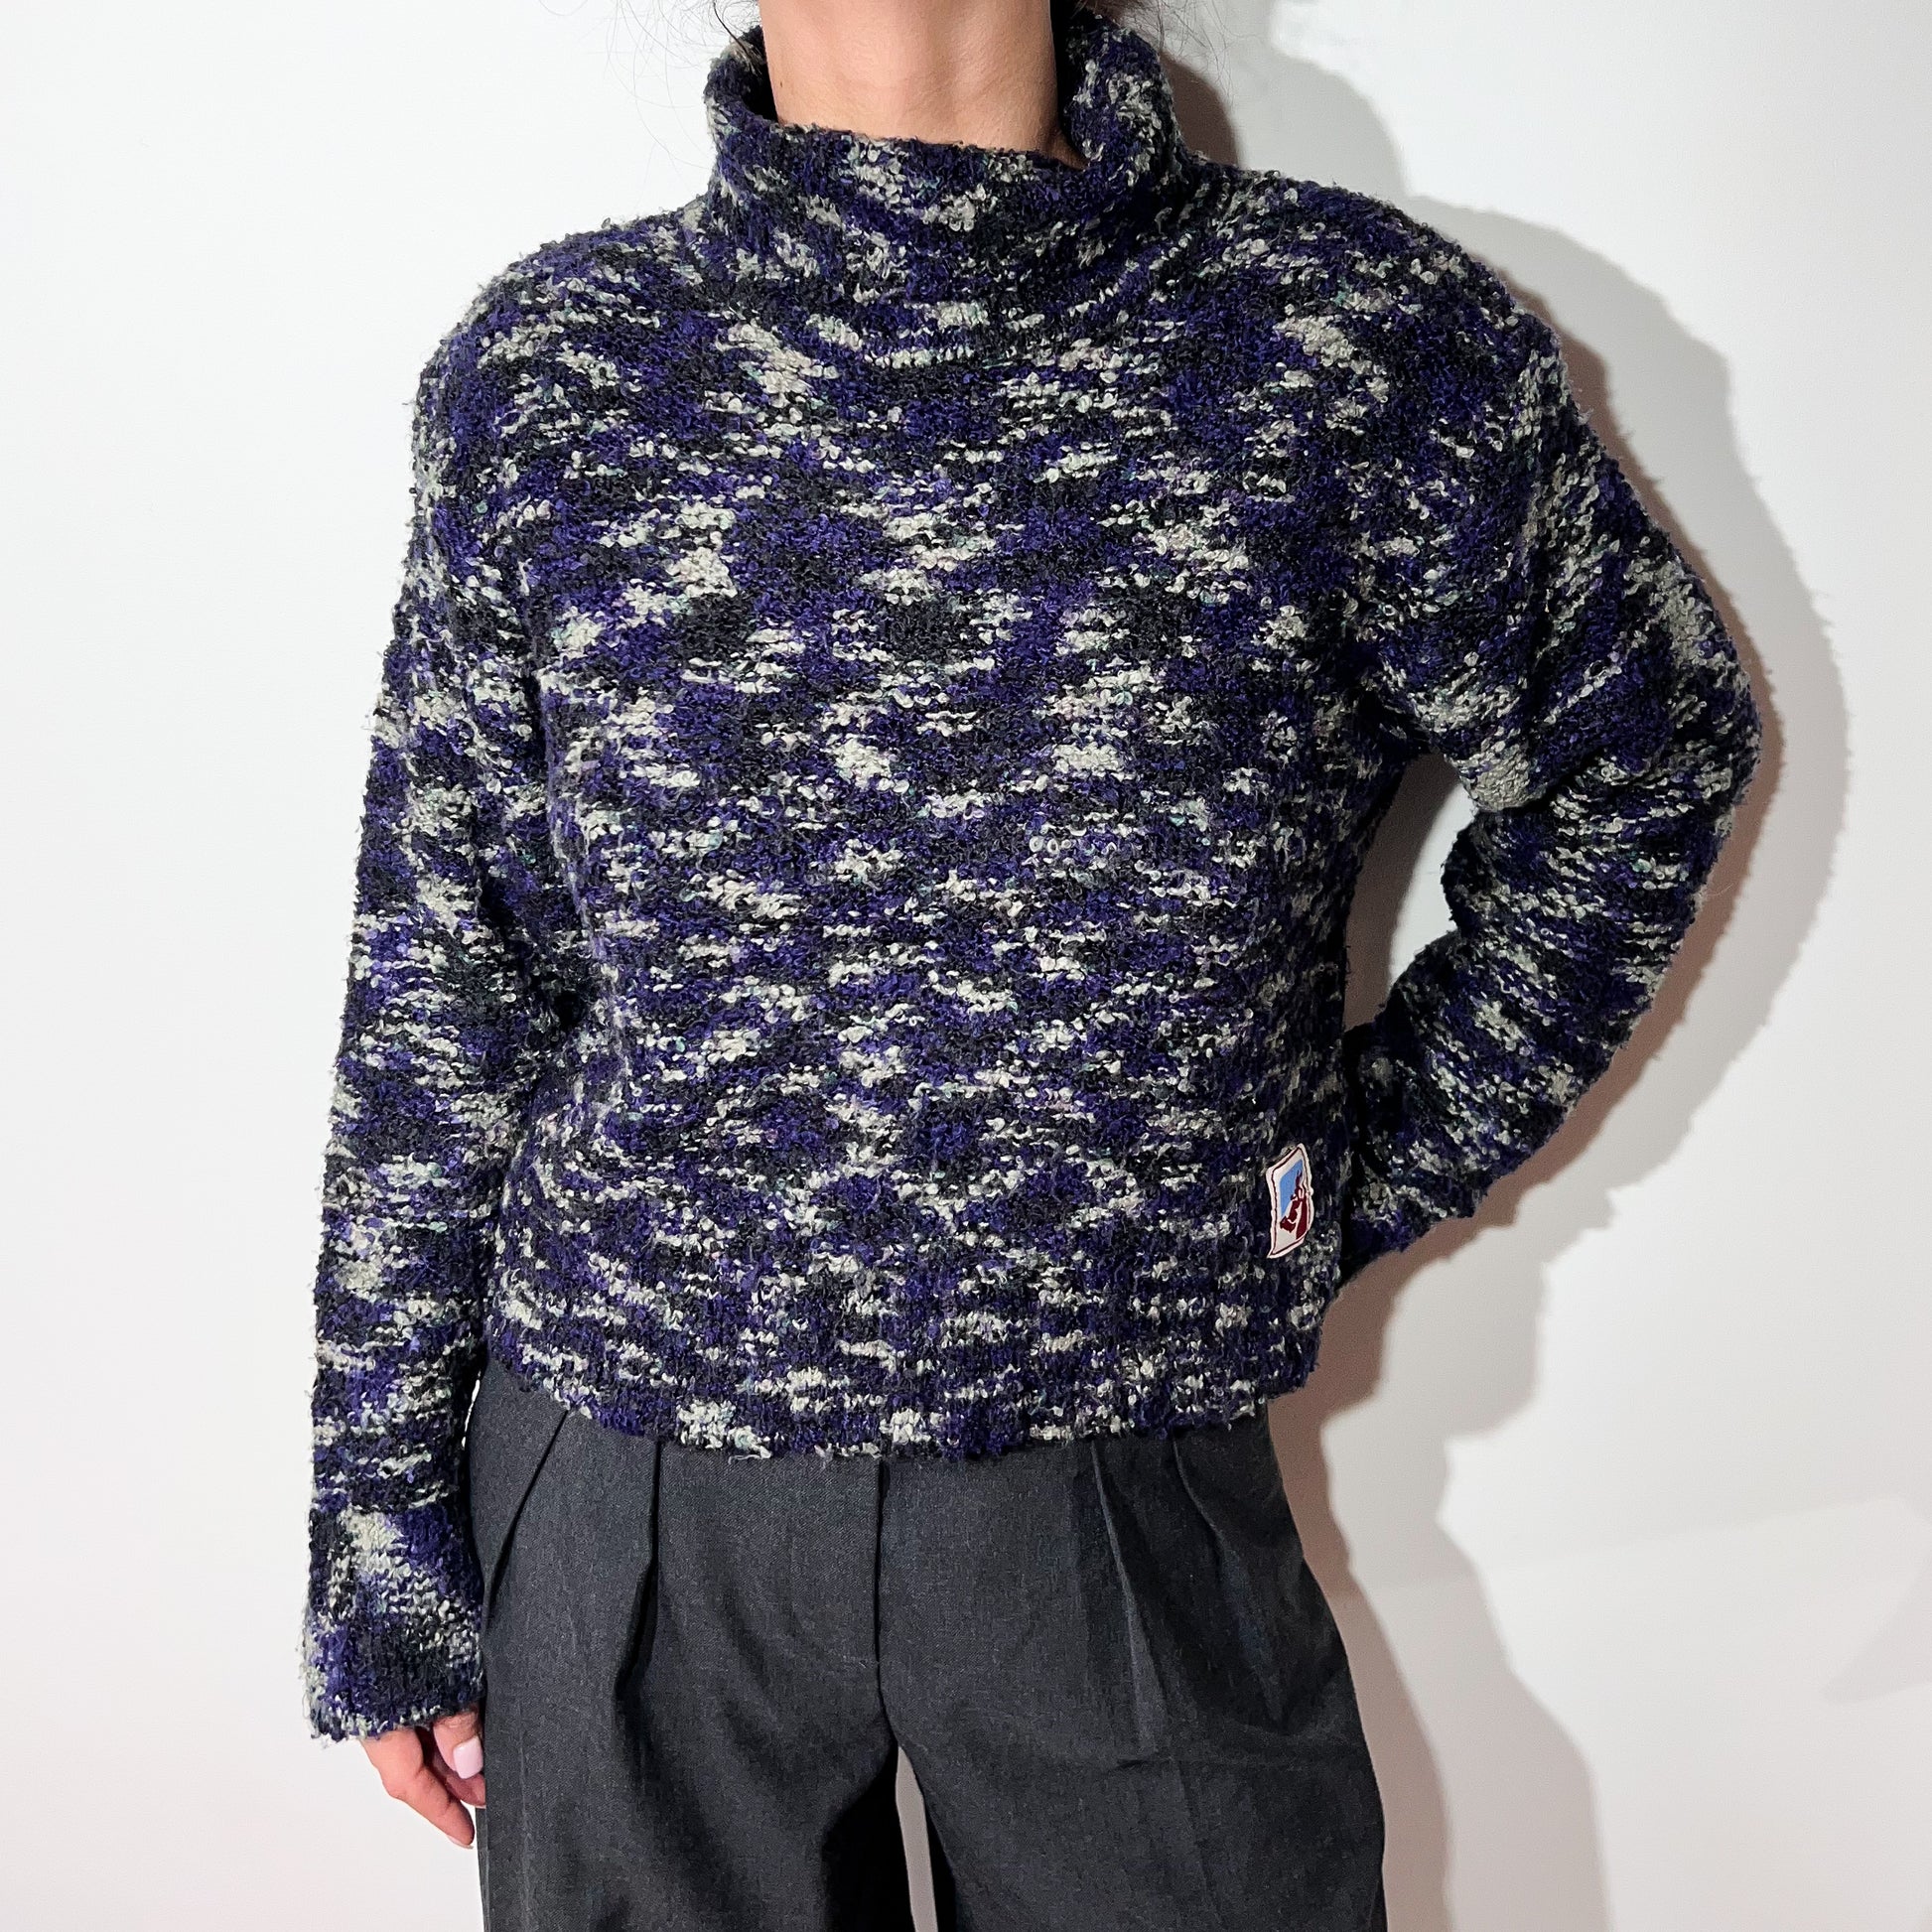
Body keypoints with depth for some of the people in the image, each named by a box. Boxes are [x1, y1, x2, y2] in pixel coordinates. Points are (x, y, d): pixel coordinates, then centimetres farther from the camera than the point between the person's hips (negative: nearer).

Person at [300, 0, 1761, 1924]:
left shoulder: (1369, 341, -7)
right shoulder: (543, 370, -2)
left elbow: (1645, 755, 8)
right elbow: (442, 992, 1)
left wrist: (1370, 1175, 2)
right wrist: (379, 1522, 6)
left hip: (1130, 1502, 0)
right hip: (623, 1510, 2)